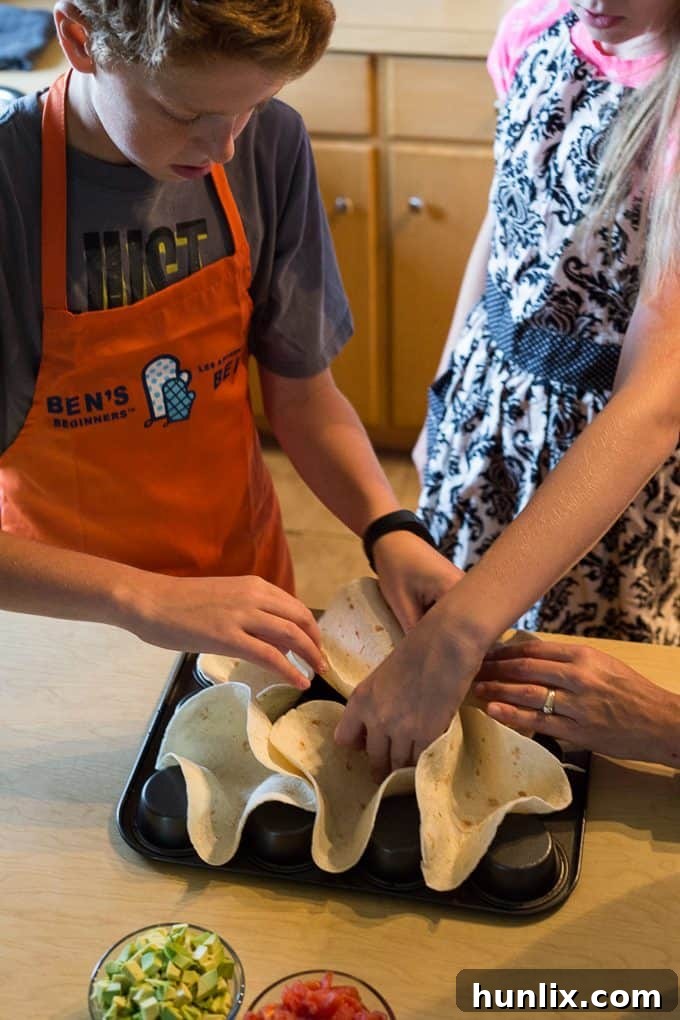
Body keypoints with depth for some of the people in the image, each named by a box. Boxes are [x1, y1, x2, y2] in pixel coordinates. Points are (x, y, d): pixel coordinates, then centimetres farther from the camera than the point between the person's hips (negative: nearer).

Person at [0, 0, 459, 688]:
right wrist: (143, 599, -38)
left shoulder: (271, 146, -12)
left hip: (246, 590, 4)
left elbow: (302, 396, -4)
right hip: (68, 618, -4)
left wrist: (387, 528, -20)